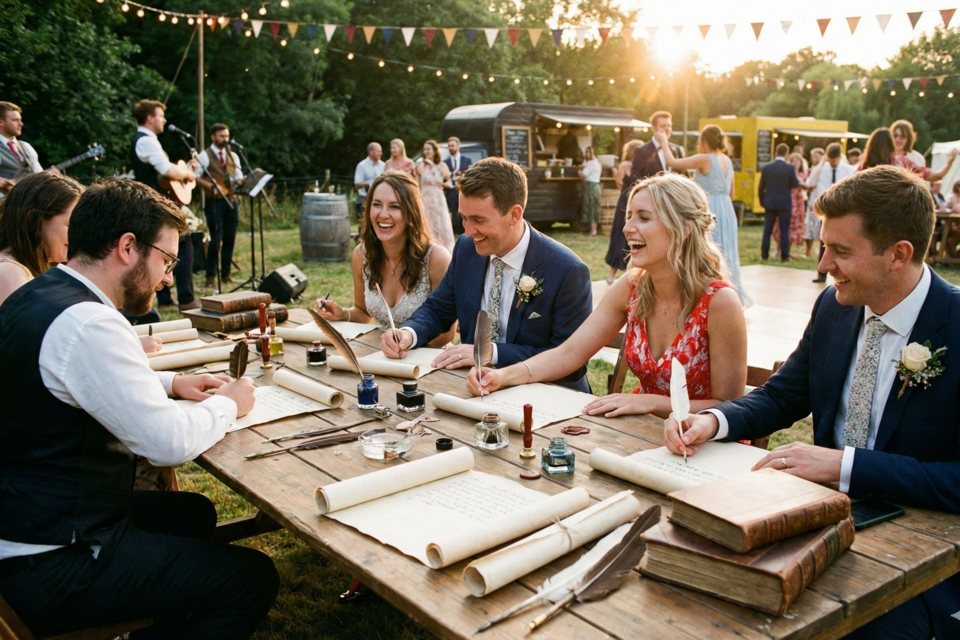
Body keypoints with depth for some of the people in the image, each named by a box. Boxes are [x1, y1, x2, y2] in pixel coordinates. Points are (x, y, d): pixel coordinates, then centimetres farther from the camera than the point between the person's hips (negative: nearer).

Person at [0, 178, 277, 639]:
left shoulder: (38, 295, 6)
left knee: (193, 512, 27)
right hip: (50, 568, -10)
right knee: (253, 578, -7)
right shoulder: (86, 324, -26)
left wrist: (171, 383, 13)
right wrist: (228, 404, -5)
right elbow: (170, 442, -24)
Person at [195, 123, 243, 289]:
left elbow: (238, 178, 14)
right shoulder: (205, 156, -1)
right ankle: (211, 276, -3)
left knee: (230, 238, 8)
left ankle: (226, 273, 18)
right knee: (216, 239, -10)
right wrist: (210, 186, -19)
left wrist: (243, 181, -8)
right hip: (214, 202, -5)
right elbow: (195, 176, -6)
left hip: (231, 200, 5)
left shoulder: (233, 156, 15)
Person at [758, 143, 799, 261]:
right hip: (785, 203, -2)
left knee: (767, 230, 8)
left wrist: (762, 201, 12)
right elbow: (795, 185, -8)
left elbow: (761, 187, 2)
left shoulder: (766, 167, 0)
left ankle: (764, 254, 10)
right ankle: (784, 256, 3)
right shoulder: (790, 168, -10)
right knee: (784, 230, 3)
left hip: (770, 203, 3)